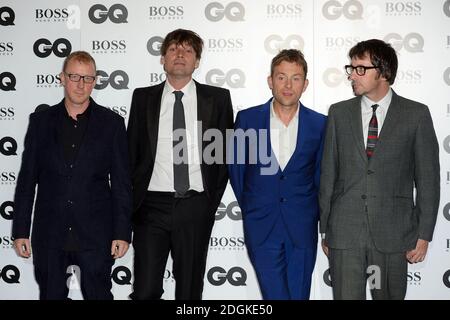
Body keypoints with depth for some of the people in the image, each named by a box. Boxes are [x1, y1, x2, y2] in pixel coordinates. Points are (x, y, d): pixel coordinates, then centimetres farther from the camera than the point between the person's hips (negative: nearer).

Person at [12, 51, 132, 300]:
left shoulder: (111, 123, 1)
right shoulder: (41, 120, 5)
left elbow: (121, 183, 1)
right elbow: (27, 179, 6)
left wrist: (122, 232, -4)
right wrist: (20, 231, 2)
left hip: (95, 235, -1)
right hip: (49, 235, 2)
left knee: (98, 294, 6)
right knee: (50, 294, 10)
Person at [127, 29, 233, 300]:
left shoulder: (217, 98, 5)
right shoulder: (143, 97, 7)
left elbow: (225, 152, 7)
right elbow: (132, 151, 9)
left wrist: (212, 200, 4)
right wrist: (132, 202, 4)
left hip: (195, 206, 0)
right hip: (152, 205, 0)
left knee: (190, 290, 9)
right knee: (145, 291, -2)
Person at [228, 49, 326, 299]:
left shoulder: (319, 124, 0)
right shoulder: (247, 119, -1)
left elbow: (320, 174, 10)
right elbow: (236, 167, 9)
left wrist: (313, 215, 11)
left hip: (302, 229, 1)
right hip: (261, 228, -1)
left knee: (299, 294, 9)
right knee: (275, 294, -5)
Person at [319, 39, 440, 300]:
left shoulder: (416, 114, 1)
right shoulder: (339, 113, 7)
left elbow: (427, 178, 1)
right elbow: (328, 173, 8)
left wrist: (424, 235, -2)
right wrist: (325, 229, 7)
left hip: (393, 233, -1)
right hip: (344, 231, 1)